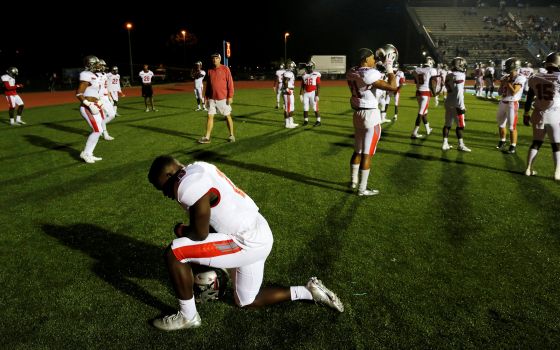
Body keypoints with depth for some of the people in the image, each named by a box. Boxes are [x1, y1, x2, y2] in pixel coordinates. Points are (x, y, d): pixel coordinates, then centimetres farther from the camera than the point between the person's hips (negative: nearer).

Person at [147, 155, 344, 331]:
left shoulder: (189, 186, -21)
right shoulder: (197, 170, 9)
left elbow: (200, 234, -16)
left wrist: (182, 231, 4)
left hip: (247, 243, -10)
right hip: (257, 234, 10)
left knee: (173, 253, -9)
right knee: (247, 302, 25)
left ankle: (188, 317, 9)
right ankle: (309, 291, 29)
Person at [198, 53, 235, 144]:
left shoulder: (225, 69, -5)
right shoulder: (210, 71, 9)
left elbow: (230, 83, -8)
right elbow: (208, 85, 15)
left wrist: (230, 96, -14)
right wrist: (206, 97, 10)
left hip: (223, 98, -4)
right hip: (212, 98, 5)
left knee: (227, 116, 5)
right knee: (210, 116, 2)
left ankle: (231, 135, 17)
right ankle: (207, 137, 4)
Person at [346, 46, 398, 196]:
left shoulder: (351, 73, 4)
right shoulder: (370, 74, -20)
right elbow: (392, 87, -21)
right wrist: (389, 67, -10)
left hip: (357, 113, 8)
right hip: (371, 115, -8)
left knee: (358, 150, 19)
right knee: (367, 153, 0)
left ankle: (353, 182, 30)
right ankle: (362, 189, 7)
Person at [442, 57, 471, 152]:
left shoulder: (449, 75, 8)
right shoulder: (460, 76, -14)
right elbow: (459, 92, -18)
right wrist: (461, 106, -15)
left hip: (448, 102, 8)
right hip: (456, 104, -7)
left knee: (448, 124, 11)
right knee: (460, 125, 2)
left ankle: (445, 144, 13)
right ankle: (461, 145, 8)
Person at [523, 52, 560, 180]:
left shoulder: (535, 78, 2)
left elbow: (529, 99, 8)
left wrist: (526, 114, 17)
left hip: (538, 114, 4)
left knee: (536, 142, 16)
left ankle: (528, 169, 17)